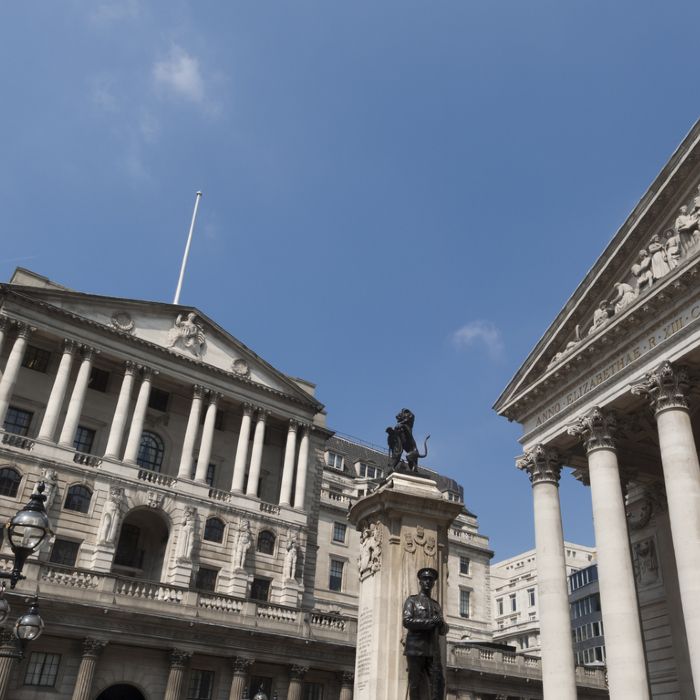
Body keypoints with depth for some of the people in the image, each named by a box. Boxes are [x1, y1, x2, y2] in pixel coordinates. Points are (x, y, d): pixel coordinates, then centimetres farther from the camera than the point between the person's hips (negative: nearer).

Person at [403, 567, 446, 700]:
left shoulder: (436, 605, 23)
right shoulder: (412, 600, 8)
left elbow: (444, 630, 18)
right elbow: (407, 621, -7)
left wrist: (441, 624, -6)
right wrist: (430, 622, -13)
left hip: (433, 650, 4)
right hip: (415, 648, -4)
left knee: (438, 683, -8)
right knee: (415, 684, -3)